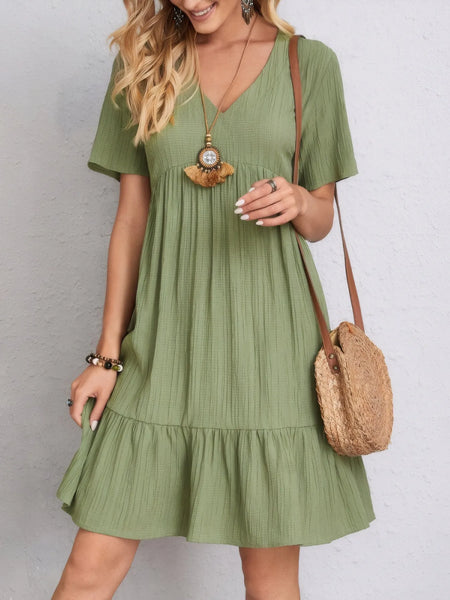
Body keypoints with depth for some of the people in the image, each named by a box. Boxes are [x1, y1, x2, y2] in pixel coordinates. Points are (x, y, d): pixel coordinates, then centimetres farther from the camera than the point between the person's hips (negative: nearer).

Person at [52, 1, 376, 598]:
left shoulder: (309, 63, 6)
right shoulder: (141, 62, 10)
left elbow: (321, 220, 11)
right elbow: (131, 216, 8)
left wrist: (298, 201, -14)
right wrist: (108, 353, 5)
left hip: (269, 331, 0)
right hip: (166, 337, 1)